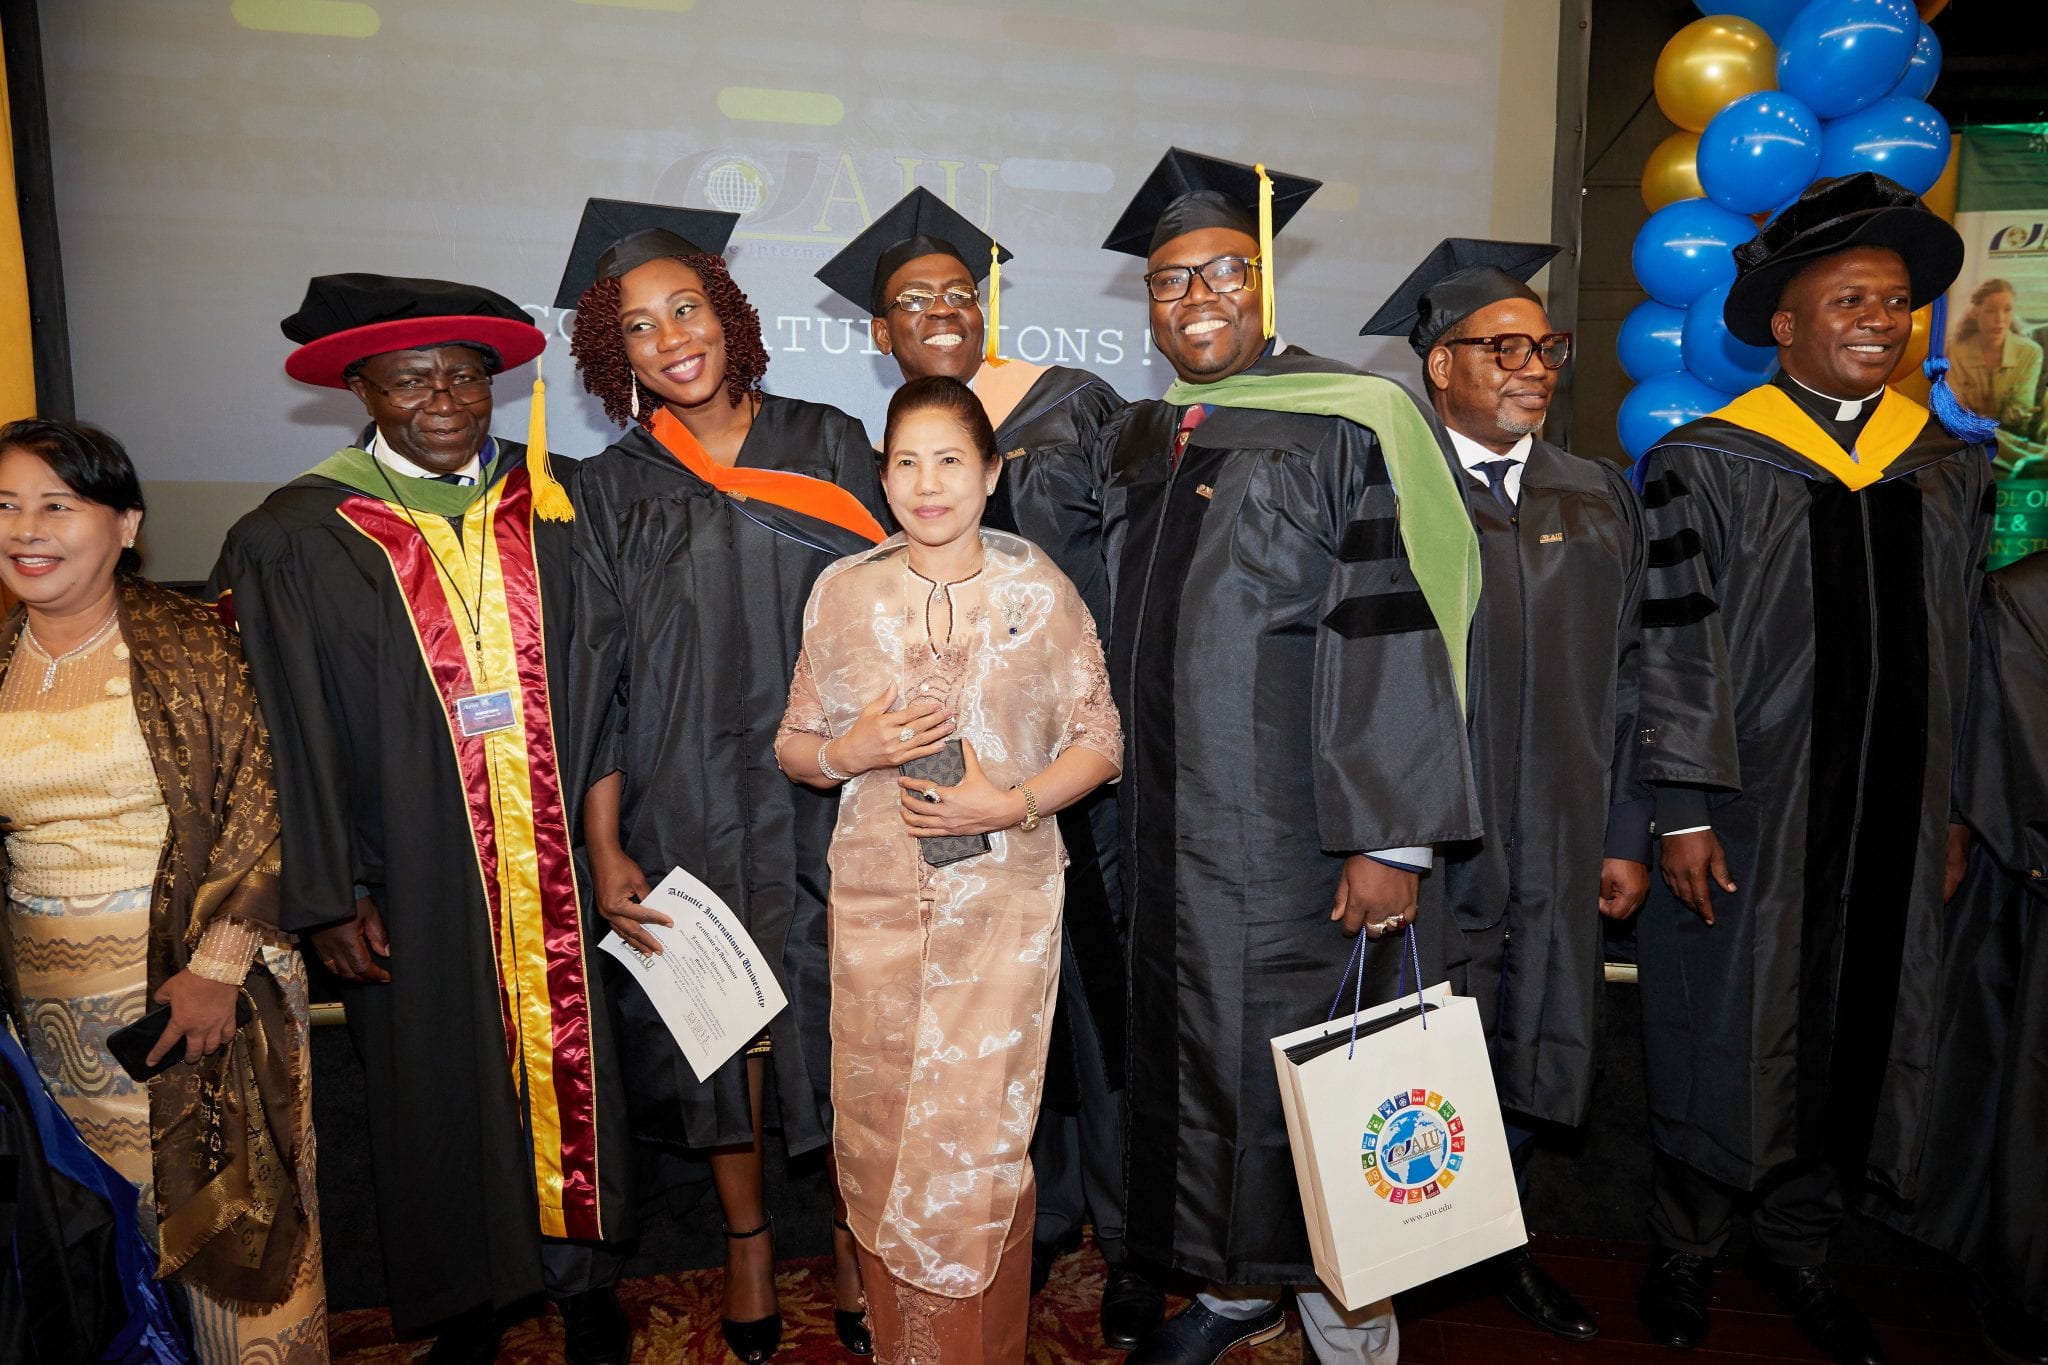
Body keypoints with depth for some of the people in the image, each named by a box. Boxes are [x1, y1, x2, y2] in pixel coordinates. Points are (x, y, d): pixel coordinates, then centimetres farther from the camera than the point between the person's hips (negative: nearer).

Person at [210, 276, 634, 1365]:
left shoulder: (553, 503, 3)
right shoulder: (295, 540, -3)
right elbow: (296, 735, -4)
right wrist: (330, 897, -5)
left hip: (559, 865, 2)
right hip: (416, 884, -1)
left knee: (569, 1058, 12)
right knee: (442, 1083, 12)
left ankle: (580, 1271, 34)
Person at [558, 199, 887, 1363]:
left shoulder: (828, 445, 2)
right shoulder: (612, 490, 3)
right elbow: (600, 677, 1)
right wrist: (604, 845, -4)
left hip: (827, 792, 0)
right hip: (689, 802, 1)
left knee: (842, 1018, 5)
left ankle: (852, 1238, 27)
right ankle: (748, 1236, 33)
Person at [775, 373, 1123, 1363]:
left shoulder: (1040, 591, -1)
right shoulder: (842, 592, 3)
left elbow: (1098, 743, 2)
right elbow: (795, 747, 10)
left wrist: (1013, 803, -14)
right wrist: (851, 752, -12)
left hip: (1004, 900, -1)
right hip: (876, 899, 2)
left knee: (982, 1142, 2)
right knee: (876, 1133, 10)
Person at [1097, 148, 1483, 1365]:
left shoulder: (1346, 431, -10)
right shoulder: (1137, 446, 10)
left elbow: (1394, 637, -15)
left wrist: (1391, 839, -19)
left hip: (1296, 833, -6)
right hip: (1171, 833, 7)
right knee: (1198, 1055, 16)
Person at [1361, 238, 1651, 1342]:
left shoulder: (1598, 500, 10)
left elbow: (1626, 675, 10)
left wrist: (1627, 835, 7)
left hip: (1553, 848, 5)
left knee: (1523, 1059, 16)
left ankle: (1503, 1248, 36)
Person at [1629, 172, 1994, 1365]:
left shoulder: (1951, 471, 7)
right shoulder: (1707, 465, -7)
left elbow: (1963, 651, 9)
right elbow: (1679, 646, -10)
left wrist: (1953, 812, 7)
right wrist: (1685, 812, -14)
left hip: (1893, 816, 5)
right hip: (1750, 813, -4)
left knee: (1853, 1028, 13)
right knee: (1726, 1033, 7)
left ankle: (1796, 1243, 33)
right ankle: (1685, 1250, 26)